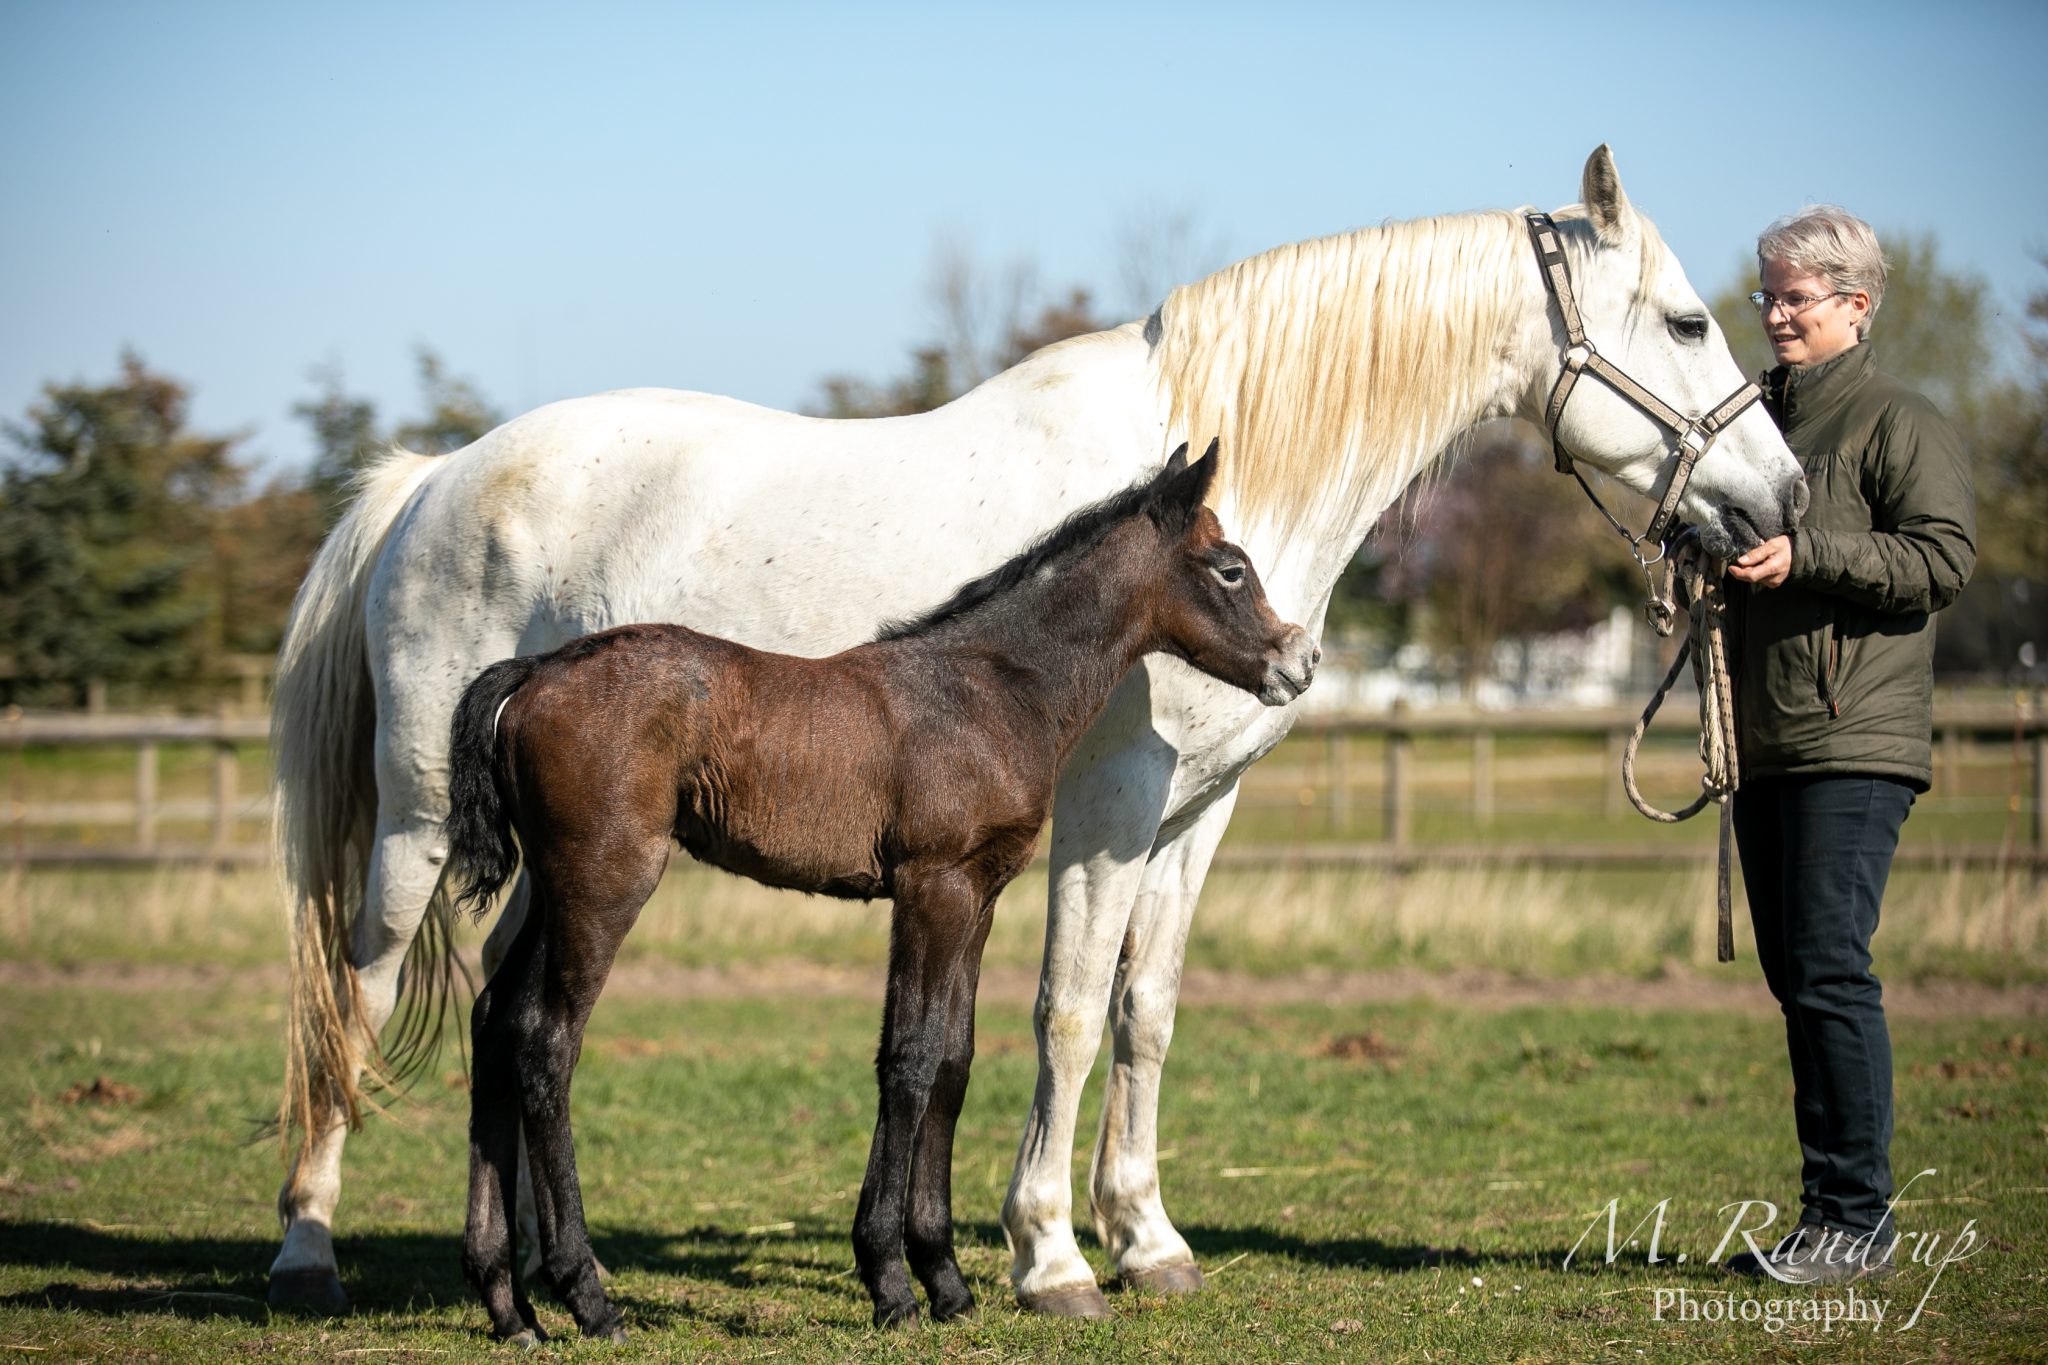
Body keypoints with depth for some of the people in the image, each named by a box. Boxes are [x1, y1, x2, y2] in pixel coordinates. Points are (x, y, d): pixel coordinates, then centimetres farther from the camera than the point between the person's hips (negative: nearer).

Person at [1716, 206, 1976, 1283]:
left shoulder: (1899, 424, -3)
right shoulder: (1759, 421, 21)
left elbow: (1943, 558, -14)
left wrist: (1805, 555, -20)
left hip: (1853, 748, -8)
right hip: (1766, 748, 8)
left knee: (1830, 974, -13)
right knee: (1795, 979, 9)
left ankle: (1857, 1215, -7)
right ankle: (1827, 1217, 14)